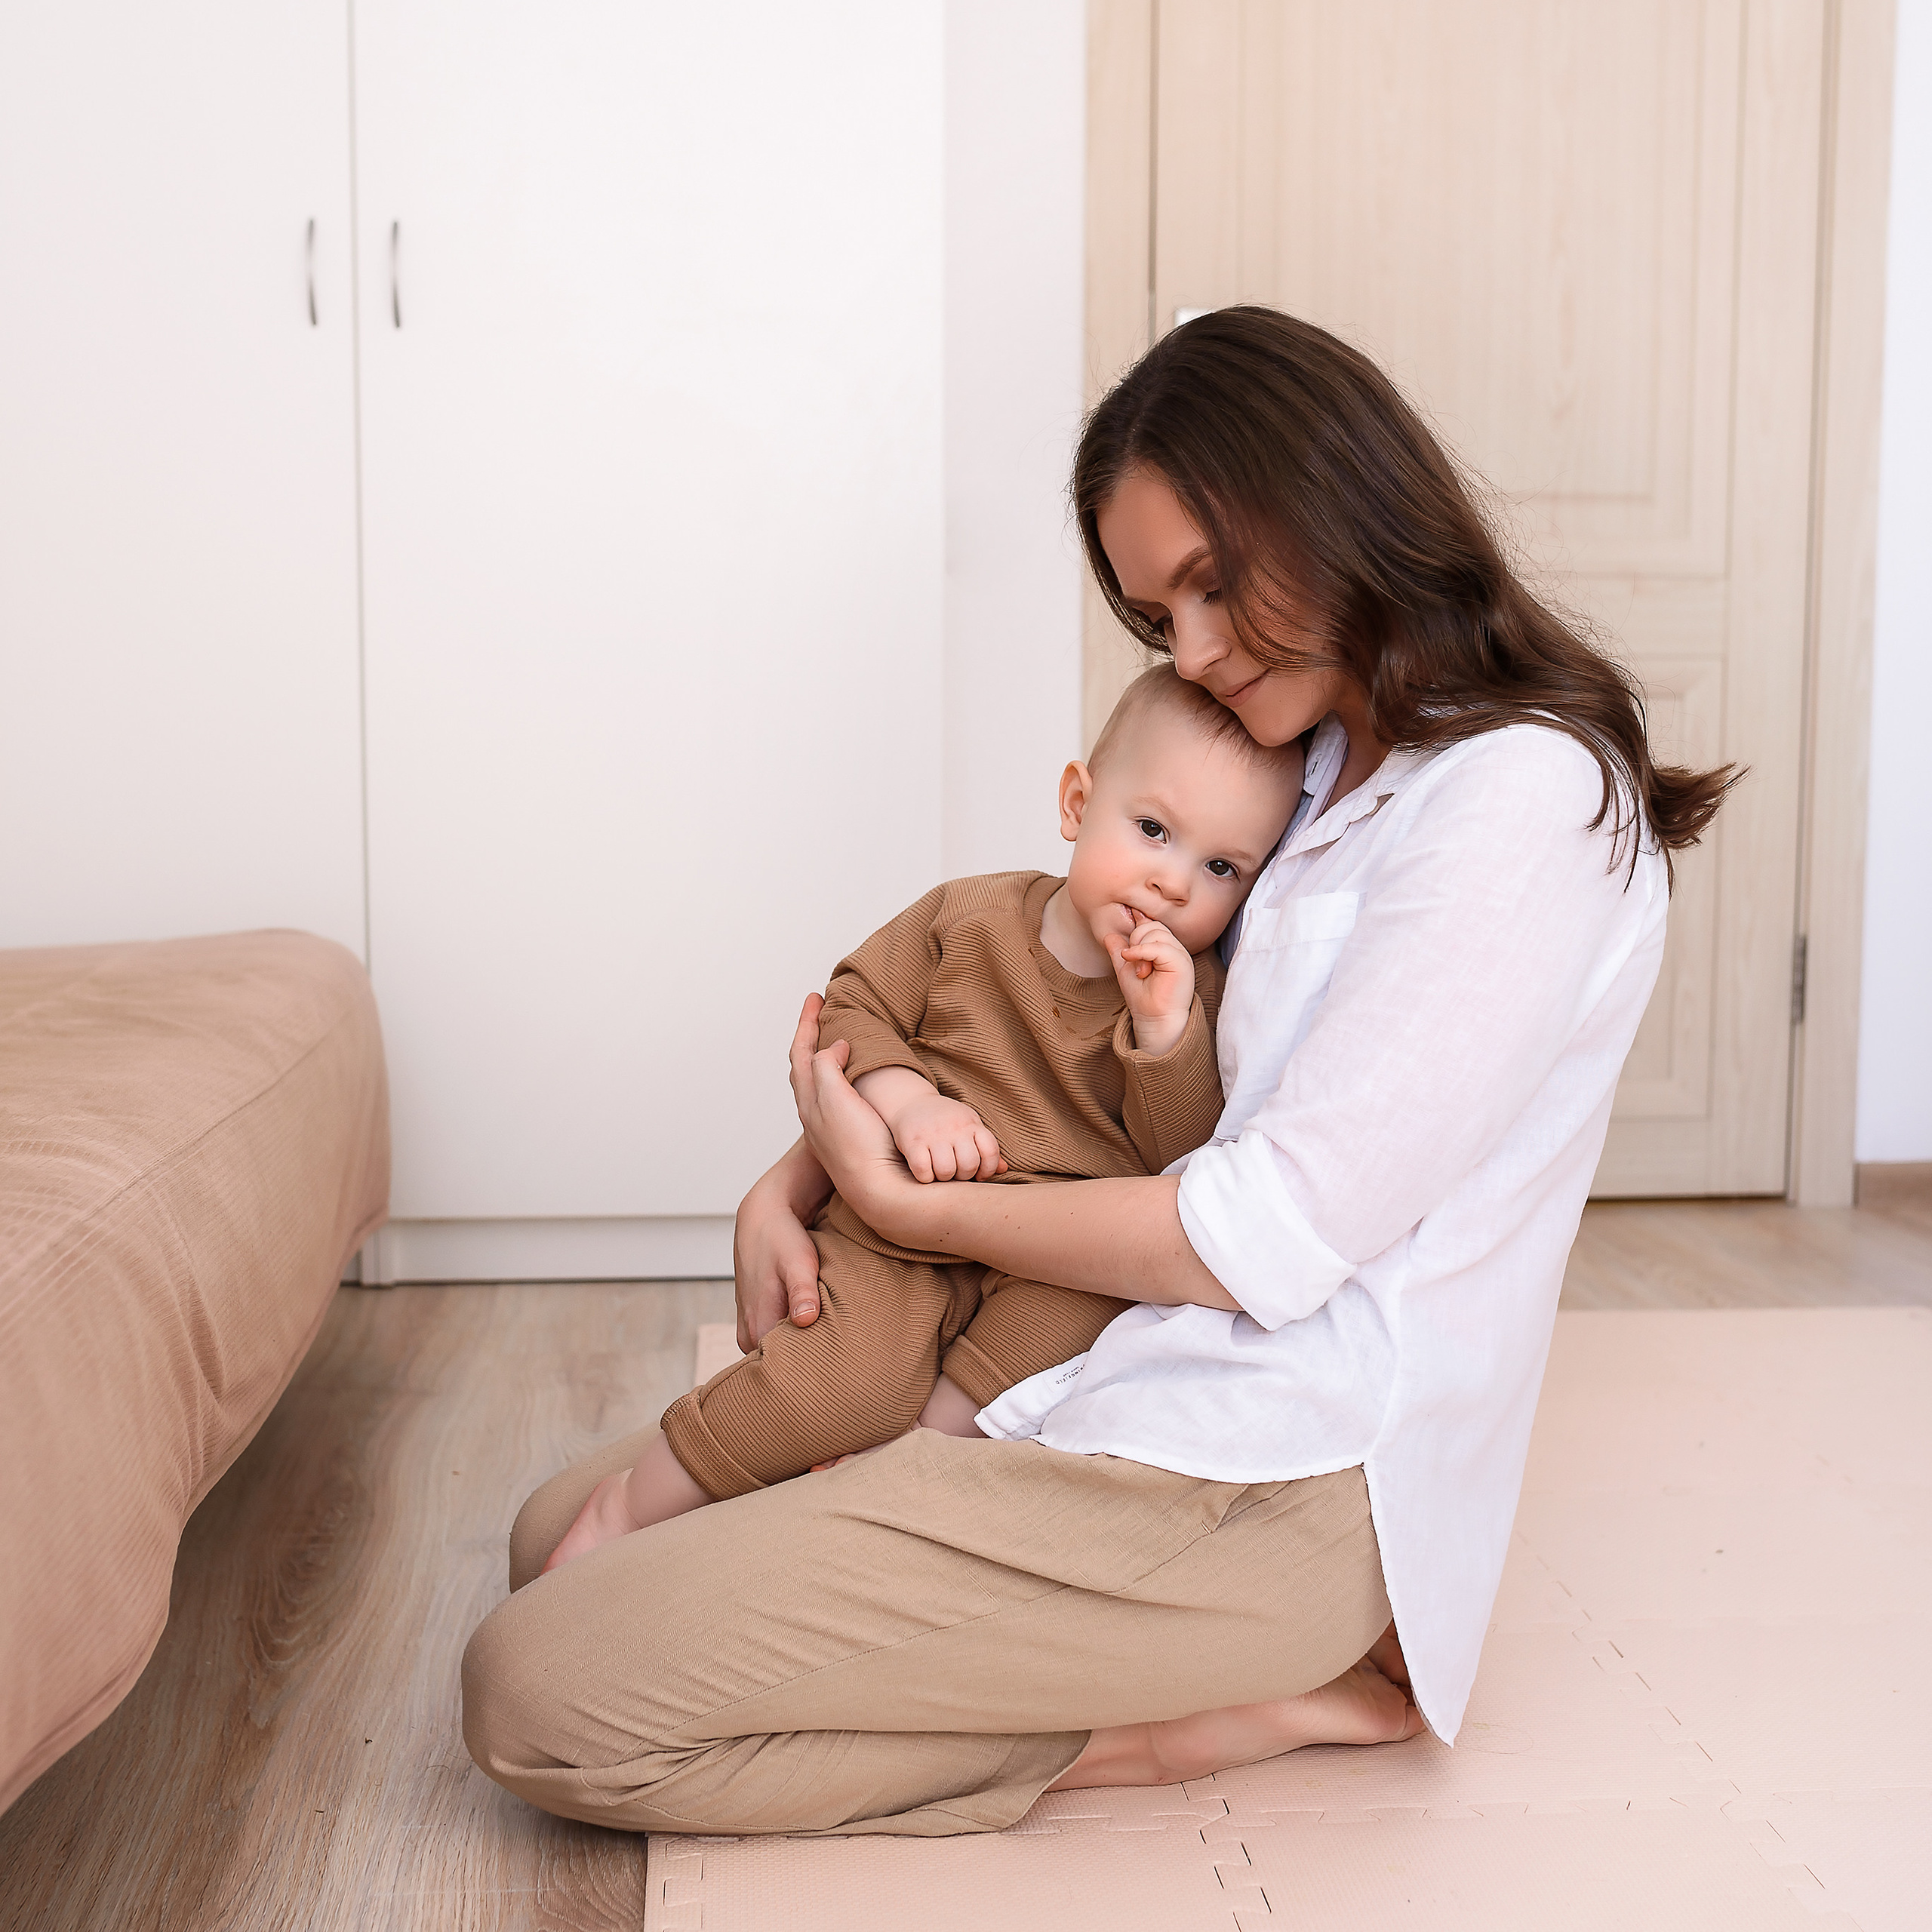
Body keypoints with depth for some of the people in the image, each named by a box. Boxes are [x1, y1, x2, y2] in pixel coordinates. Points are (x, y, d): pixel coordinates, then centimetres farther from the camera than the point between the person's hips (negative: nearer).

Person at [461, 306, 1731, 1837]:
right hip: (1108, 1377, 11)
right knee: (566, 1534, 15)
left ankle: (1205, 1718, -6)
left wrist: (905, 1201, -8)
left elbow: (1271, 1240, -19)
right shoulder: (1325, 768, 15)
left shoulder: (1525, 796, -15)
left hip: (1260, 1481, -10)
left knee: (537, 1694, -14)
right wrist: (792, 1184, 1)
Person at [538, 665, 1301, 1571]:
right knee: (850, 1373, -25)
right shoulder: (969, 918, -3)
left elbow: (1186, 1158, -9)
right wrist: (908, 1102, -17)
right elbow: (850, 1011, 2)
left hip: (1058, 1263, 2)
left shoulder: (1198, 995, -1)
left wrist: (1165, 1027, -24)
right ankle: (632, 1502, -6)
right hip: (899, 1233, -1)